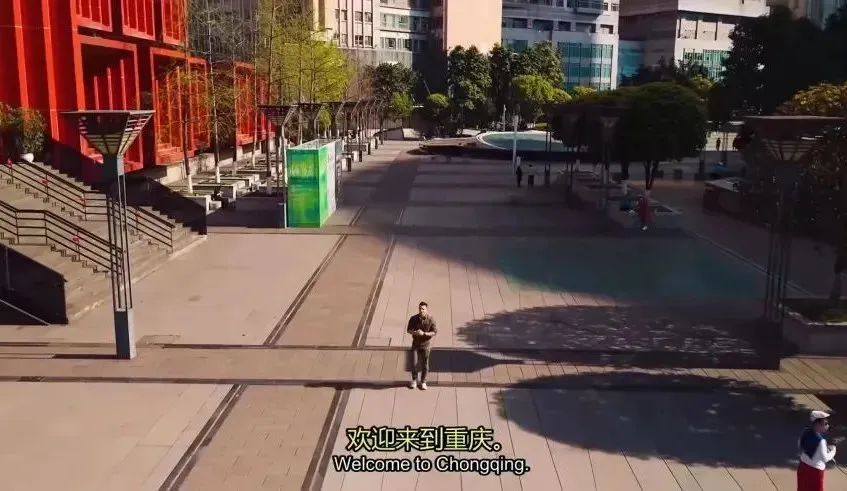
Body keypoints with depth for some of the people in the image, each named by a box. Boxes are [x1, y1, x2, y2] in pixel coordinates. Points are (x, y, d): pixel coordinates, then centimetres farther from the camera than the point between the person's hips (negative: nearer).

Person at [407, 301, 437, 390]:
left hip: (426, 344, -1)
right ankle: (414, 380, 24)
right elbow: (408, 330, -2)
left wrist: (424, 333, -28)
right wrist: (414, 332, -25)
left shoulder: (431, 319, -17)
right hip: (415, 344, 1)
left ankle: (423, 382, 27)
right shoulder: (413, 318, -13)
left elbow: (434, 332, -13)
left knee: (424, 365, 8)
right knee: (414, 364, -1)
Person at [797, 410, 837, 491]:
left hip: (803, 466, 7)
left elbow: (799, 444, 11)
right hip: (815, 470, -7)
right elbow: (825, 458, -21)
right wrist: (833, 450, -5)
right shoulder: (820, 440, -29)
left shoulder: (805, 432, -7)